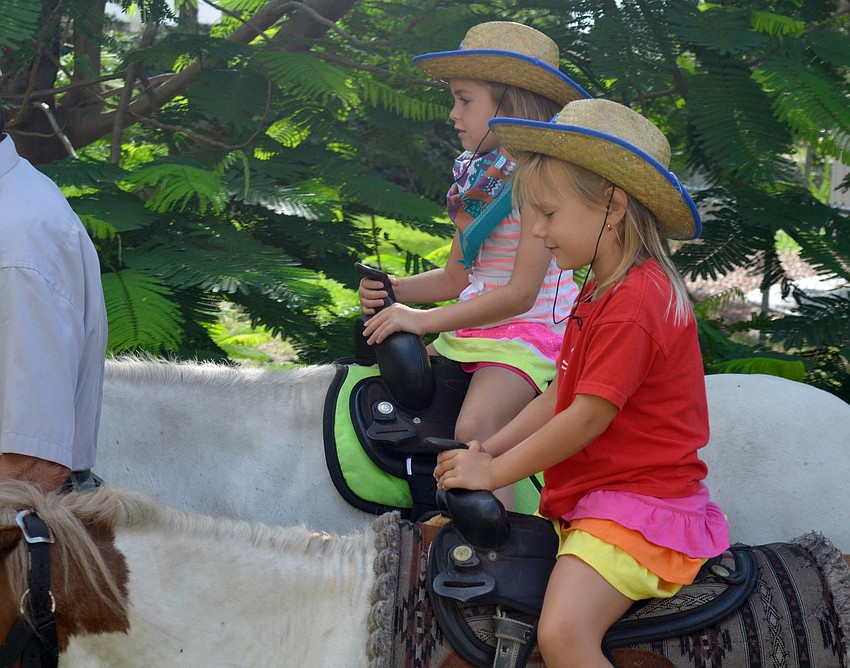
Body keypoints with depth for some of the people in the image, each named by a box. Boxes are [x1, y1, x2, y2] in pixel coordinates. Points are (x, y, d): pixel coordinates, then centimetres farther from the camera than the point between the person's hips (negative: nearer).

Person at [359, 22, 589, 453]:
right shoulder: (476, 179, 12)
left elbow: (521, 293, -19)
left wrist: (425, 320, -19)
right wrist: (394, 290, -1)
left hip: (531, 331, -9)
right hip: (469, 330, 9)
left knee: (474, 428, -30)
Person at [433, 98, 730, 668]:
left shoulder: (633, 302, -20)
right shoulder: (605, 290, 16)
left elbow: (589, 416, -21)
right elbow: (561, 395, 16)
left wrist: (493, 472, -13)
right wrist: (490, 449, 4)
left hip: (638, 507, -11)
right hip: (589, 496, 11)